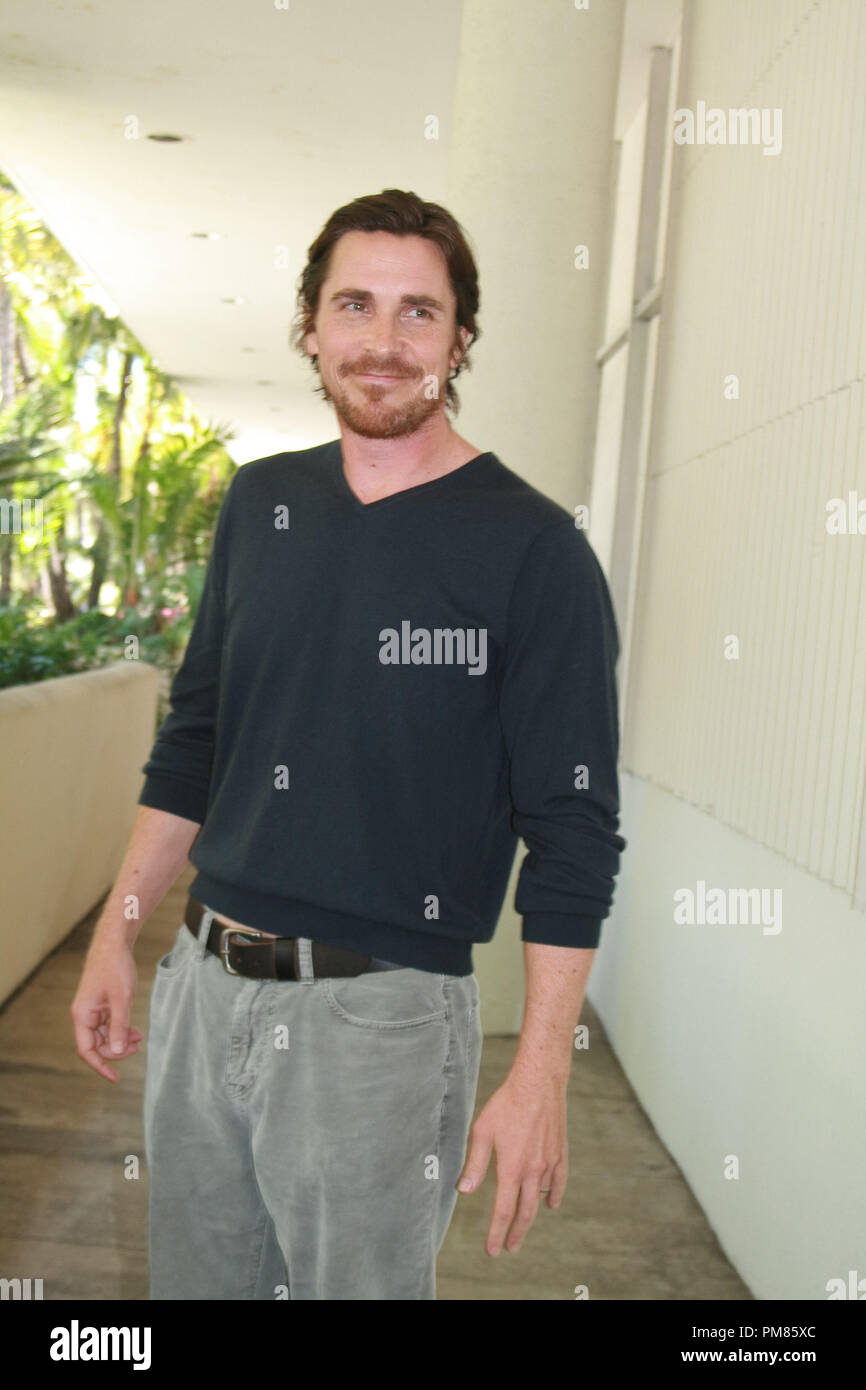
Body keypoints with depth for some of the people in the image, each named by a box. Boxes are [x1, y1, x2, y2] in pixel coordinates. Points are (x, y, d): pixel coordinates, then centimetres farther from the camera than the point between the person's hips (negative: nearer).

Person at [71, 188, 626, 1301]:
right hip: (200, 984, 6)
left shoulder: (532, 549, -11)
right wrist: (118, 932, 12)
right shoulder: (259, 502, 6)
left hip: (383, 1011, -5)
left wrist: (538, 1080, -15)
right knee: (193, 1279, 21)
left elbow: (572, 833, -12)